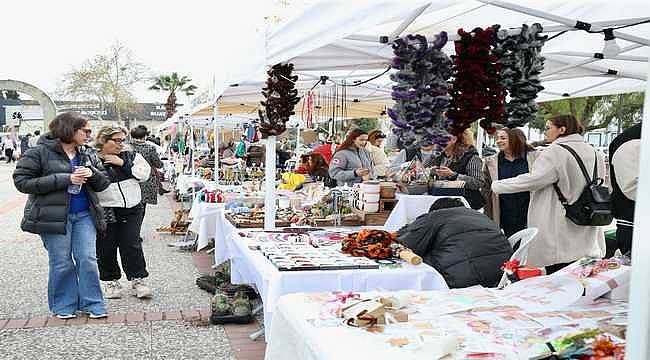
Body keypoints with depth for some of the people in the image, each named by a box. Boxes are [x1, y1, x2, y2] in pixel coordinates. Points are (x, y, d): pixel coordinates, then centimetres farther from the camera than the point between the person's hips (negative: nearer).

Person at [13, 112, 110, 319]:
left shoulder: (88, 155, 11)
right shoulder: (40, 152, -6)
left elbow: (103, 183, 15)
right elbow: (22, 181, -13)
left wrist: (92, 173, -11)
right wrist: (65, 179, -19)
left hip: (84, 215, 4)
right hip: (53, 215, -4)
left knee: (88, 260, 1)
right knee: (62, 263, 3)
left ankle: (91, 304, 13)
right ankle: (64, 306, 20)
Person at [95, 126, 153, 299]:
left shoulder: (130, 155, 8)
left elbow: (144, 173, -2)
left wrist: (123, 163, -10)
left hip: (132, 210, 2)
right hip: (106, 211, -2)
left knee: (132, 245, 3)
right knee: (106, 248, 6)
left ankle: (137, 280, 13)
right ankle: (111, 281, 23)